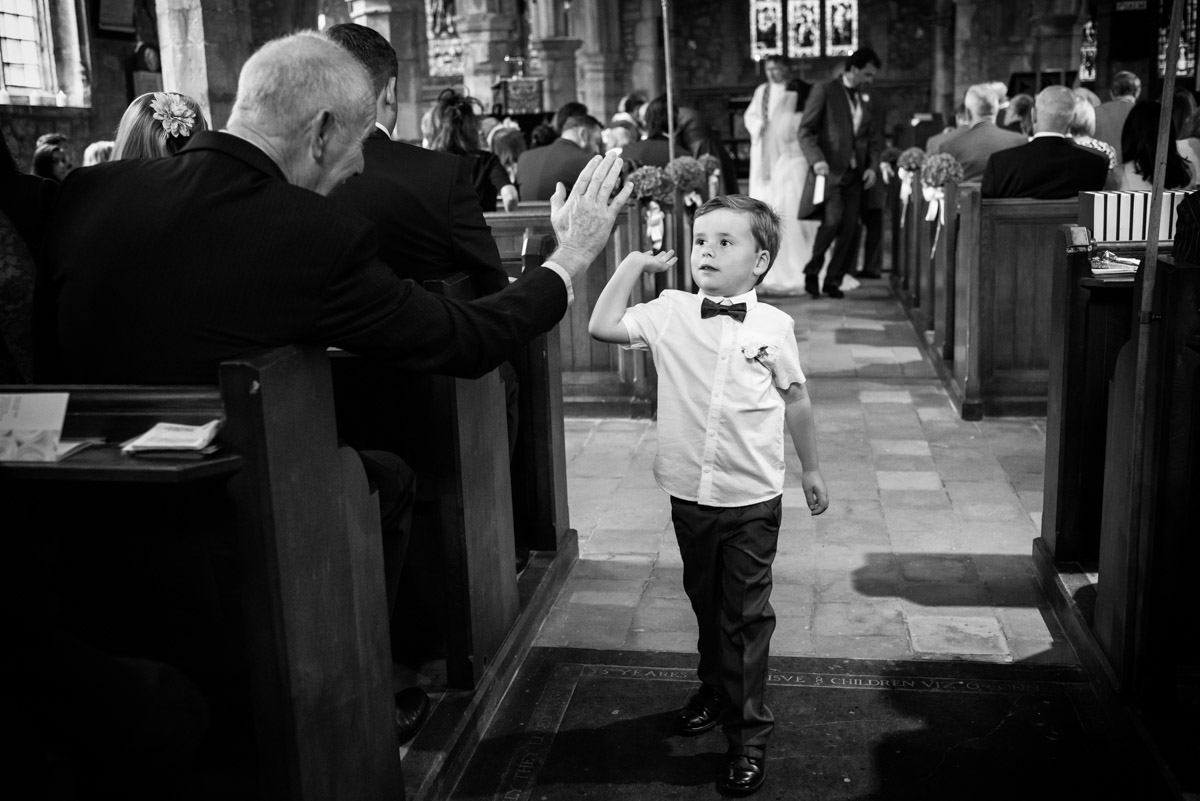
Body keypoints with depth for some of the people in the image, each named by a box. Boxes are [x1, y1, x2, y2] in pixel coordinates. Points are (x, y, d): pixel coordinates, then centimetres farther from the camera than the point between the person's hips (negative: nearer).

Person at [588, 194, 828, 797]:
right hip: (689, 492, 3)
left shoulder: (773, 326, -6)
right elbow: (603, 327, -12)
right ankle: (715, 689, 44)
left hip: (752, 498, -2)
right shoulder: (670, 314, -3)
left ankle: (749, 735, 18)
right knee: (704, 600, 20)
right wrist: (633, 264, -7)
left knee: (746, 614, 5)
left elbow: (796, 399, 5)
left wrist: (811, 468, 11)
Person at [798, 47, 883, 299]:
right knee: (833, 220, -18)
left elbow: (874, 138, 21)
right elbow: (806, 131, -7)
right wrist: (816, 159, -21)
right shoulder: (824, 91, -1)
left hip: (855, 174, 6)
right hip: (830, 171, -6)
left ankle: (833, 280, 9)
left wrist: (872, 166, 4)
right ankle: (811, 272, 0)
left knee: (849, 227, -1)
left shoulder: (866, 99, 17)